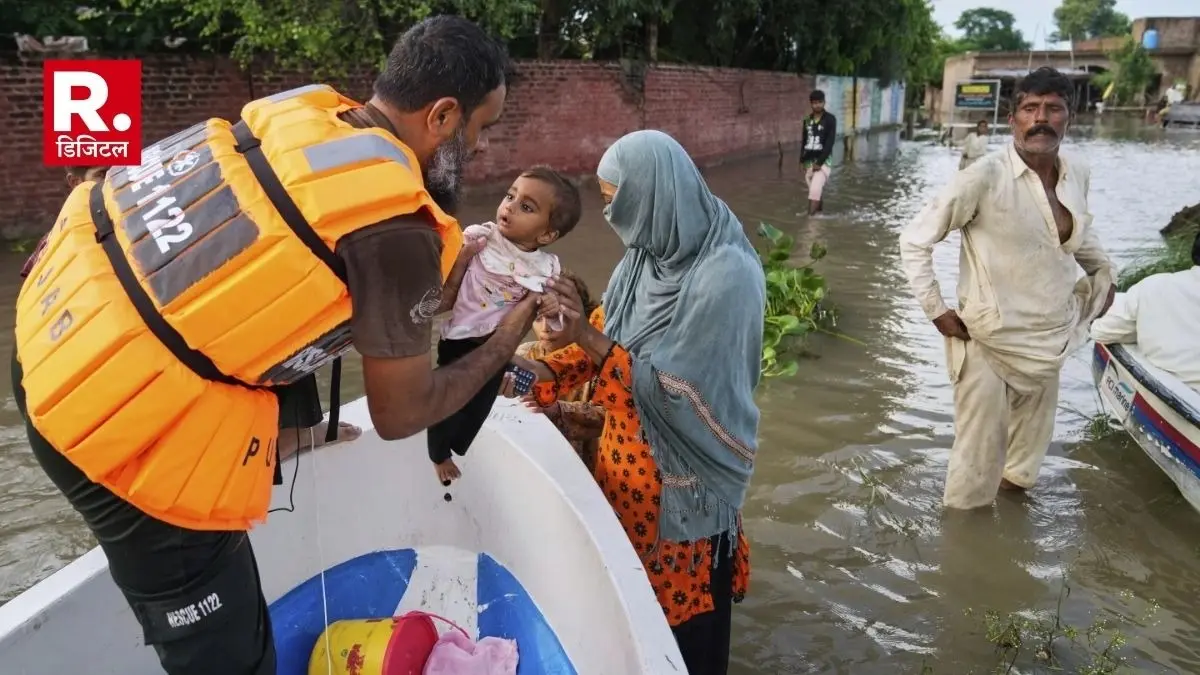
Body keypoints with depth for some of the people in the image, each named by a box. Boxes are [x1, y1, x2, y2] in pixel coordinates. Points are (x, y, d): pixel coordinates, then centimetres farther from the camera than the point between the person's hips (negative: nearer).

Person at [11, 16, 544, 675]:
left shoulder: (307, 106, -1)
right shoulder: (397, 230, -21)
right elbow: (400, 414, -6)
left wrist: (433, 287, 16)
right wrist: (507, 339, 6)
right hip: (120, 425, -7)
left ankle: (289, 421, 45)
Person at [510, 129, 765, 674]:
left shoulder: (726, 275, -24)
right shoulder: (648, 251, 0)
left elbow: (681, 391, -25)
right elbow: (609, 334, 5)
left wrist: (587, 338, -29)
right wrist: (545, 372, -11)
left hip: (683, 479, -7)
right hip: (627, 458, 7)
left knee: (682, 612, 13)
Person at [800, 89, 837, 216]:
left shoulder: (830, 119, -6)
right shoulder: (807, 120, 9)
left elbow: (830, 143, -12)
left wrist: (819, 162, -18)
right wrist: (802, 161, 7)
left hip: (823, 161, -5)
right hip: (809, 161, 5)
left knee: (815, 190, -17)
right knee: (817, 191, 11)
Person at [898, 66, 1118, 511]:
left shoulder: (1078, 176, 1)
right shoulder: (984, 178, -19)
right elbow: (914, 241, -14)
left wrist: (1103, 271, 13)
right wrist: (936, 310, -15)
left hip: (1049, 340, 6)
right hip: (990, 342, -6)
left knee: (1032, 439, 23)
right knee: (979, 454, 3)